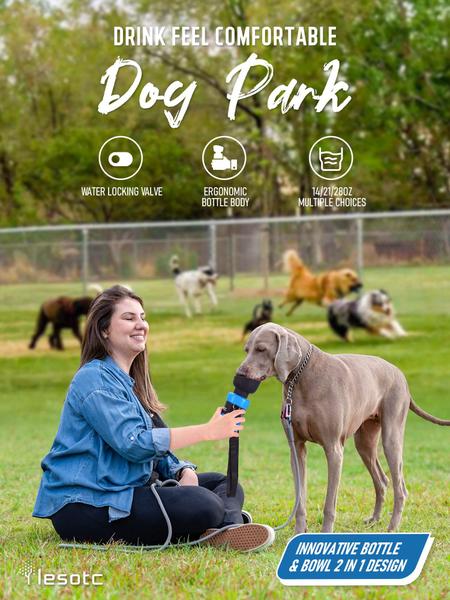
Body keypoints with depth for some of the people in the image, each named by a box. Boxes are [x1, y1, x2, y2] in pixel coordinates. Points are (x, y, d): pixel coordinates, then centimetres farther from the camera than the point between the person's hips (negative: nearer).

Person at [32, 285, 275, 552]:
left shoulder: (130, 380, 20)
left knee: (223, 483, -2)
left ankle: (231, 528, -28)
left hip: (124, 490, 10)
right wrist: (207, 431, -24)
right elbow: (134, 444, -23)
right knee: (202, 506, -31)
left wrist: (184, 472, -7)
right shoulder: (94, 379, -12)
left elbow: (158, 444, 16)